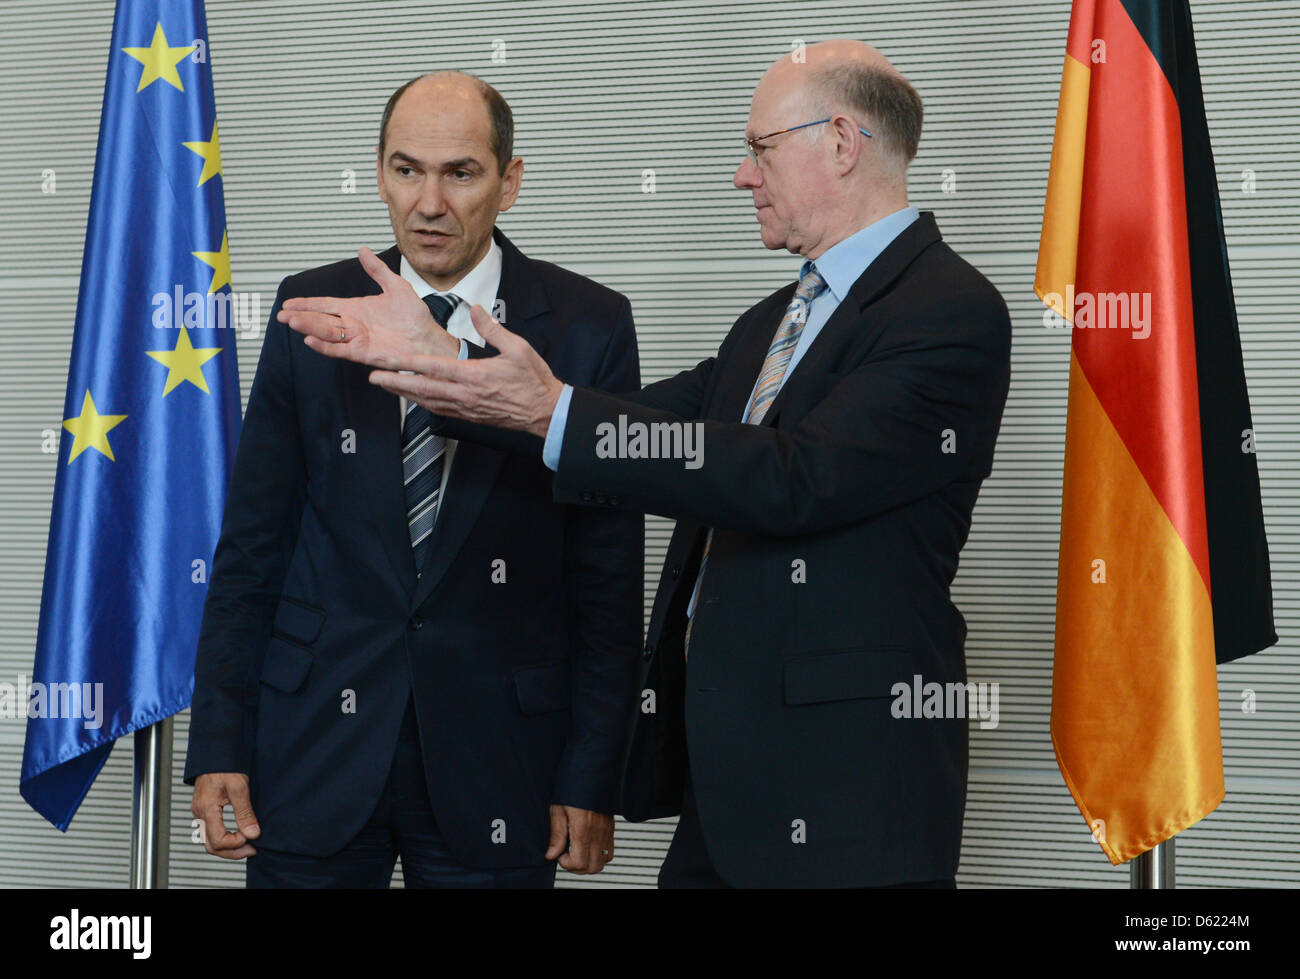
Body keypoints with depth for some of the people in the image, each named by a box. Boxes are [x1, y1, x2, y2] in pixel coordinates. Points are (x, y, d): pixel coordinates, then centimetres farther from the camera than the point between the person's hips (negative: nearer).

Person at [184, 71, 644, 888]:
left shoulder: (587, 326, -3)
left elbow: (609, 572, -2)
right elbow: (253, 539, 5)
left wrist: (590, 779, -5)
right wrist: (220, 742, 0)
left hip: (494, 752, -1)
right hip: (315, 750, 2)